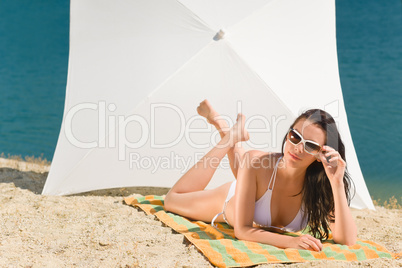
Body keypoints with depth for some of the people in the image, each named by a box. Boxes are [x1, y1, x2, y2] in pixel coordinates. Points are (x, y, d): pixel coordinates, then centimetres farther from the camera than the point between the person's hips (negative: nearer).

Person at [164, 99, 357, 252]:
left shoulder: (321, 185, -39)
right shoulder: (256, 163, -44)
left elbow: (347, 240, -46)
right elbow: (241, 230, -41)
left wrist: (337, 183, -56)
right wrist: (290, 241, -57)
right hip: (231, 201, -3)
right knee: (172, 200, 22)